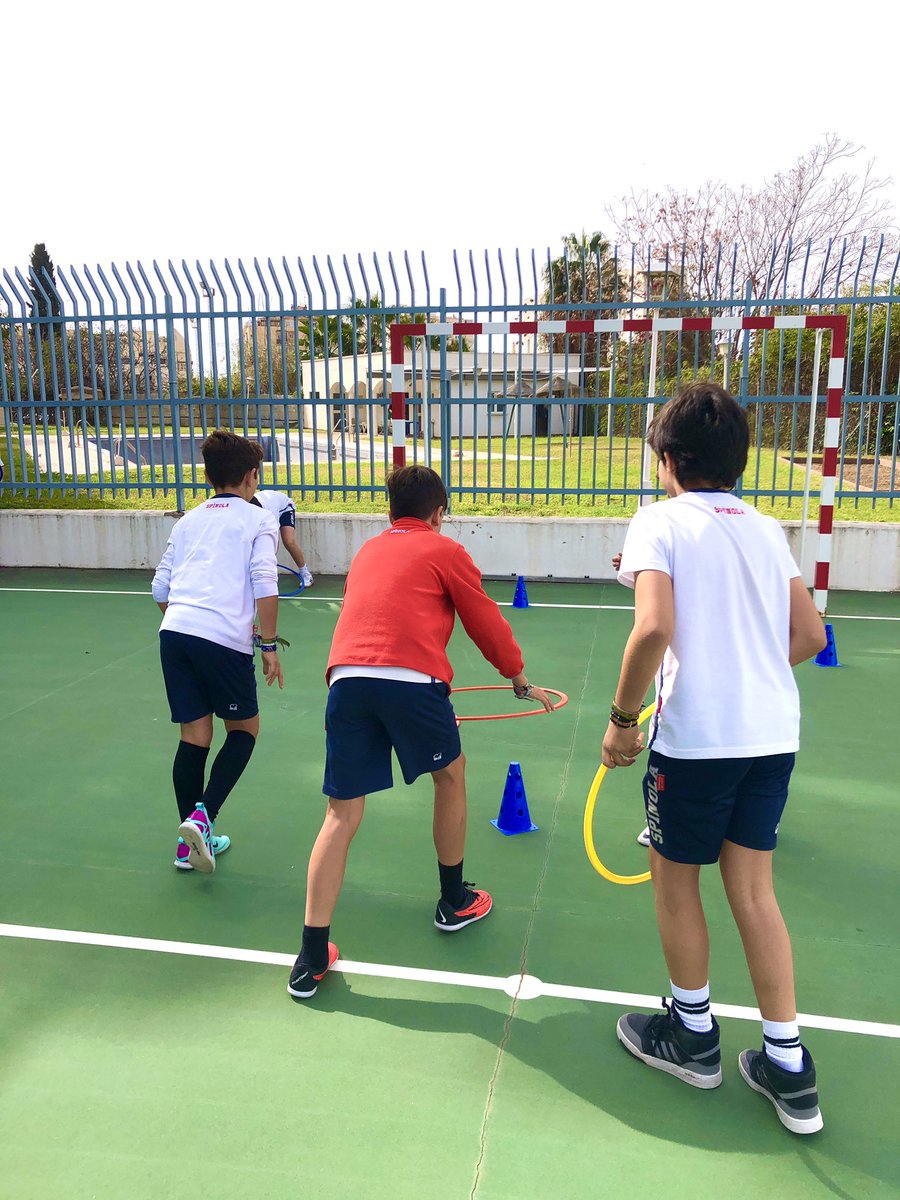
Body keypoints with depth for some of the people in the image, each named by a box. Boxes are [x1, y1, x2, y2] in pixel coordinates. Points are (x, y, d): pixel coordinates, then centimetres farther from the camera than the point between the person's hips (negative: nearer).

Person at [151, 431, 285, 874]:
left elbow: (160, 587, 20)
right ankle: (201, 816, -4)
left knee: (195, 734, 12)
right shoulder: (258, 520, 6)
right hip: (224, 639, -5)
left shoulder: (187, 521, 21)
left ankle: (189, 843, 18)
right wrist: (269, 645, 0)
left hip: (174, 633, 5)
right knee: (244, 729, 13)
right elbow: (265, 587, -5)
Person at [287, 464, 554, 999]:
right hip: (412, 679, -4)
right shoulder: (445, 550, 12)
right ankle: (455, 902, 38)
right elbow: (486, 622, 15)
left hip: (346, 677, 4)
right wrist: (521, 680, 28)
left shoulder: (367, 552, 26)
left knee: (342, 814, 9)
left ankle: (312, 959, 9)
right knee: (451, 774, 22)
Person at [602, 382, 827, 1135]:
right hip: (773, 731, 6)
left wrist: (622, 718, -11)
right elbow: (809, 636, 12)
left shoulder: (661, 521, -7)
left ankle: (693, 1034, 33)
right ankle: (788, 1068, 23)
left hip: (696, 734, -6)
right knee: (753, 889, 16)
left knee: (675, 879, 15)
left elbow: (654, 628, -21)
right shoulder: (766, 530, 11)